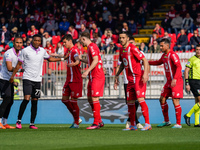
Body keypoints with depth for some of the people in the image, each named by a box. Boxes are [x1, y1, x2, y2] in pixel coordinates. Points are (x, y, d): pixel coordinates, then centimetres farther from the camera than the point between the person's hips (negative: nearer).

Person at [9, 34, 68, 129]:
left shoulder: (42, 51, 9)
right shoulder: (25, 51, -5)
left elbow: (50, 59, 28)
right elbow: (19, 64, 1)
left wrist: (62, 58, 23)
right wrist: (12, 76, -2)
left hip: (37, 80, 4)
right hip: (27, 78, -4)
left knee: (35, 101, 3)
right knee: (26, 99, -17)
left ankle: (32, 123, 7)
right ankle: (19, 121, -8)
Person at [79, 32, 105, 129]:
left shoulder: (92, 47, -12)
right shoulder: (90, 47, 19)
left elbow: (96, 60, -23)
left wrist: (87, 71, -27)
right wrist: (81, 59, 34)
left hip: (97, 77, -10)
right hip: (93, 77, 10)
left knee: (94, 98, -10)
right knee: (90, 98, 12)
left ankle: (96, 123, -8)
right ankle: (99, 121, 17)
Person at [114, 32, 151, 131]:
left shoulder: (132, 48, -12)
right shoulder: (122, 50, 12)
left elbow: (144, 60, -14)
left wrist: (145, 73, -25)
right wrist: (117, 75, 23)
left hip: (138, 77, -8)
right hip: (130, 79, 8)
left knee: (140, 99, -16)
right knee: (130, 102, 7)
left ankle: (147, 124, -16)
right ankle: (132, 125, 15)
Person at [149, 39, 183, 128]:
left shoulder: (172, 55, -16)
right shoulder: (164, 55, 12)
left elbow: (179, 67, -26)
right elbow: (159, 62, 34)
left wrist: (175, 79, -35)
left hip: (176, 82, -9)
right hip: (169, 82, 9)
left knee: (175, 101, -10)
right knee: (162, 99, 9)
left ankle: (178, 124, -4)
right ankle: (166, 121, 21)